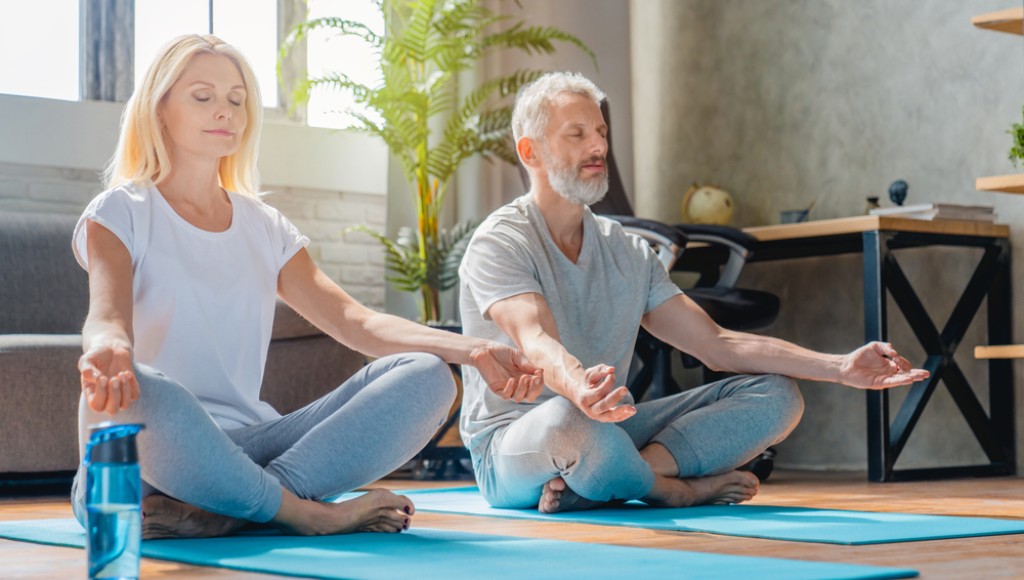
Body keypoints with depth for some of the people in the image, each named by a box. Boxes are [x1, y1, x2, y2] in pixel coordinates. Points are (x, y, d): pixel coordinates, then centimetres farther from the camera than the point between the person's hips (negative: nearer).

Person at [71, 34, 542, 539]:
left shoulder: (265, 227, 18)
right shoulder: (121, 213, 5)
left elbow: (353, 319, 6)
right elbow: (107, 315, -15)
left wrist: (471, 350, -12)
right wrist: (108, 349, -43)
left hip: (247, 439, 5)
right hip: (152, 450, -5)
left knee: (426, 376, -15)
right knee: (137, 391, -41)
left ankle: (222, 511, -27)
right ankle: (307, 513, -19)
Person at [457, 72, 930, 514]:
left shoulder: (628, 253, 12)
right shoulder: (499, 244, -9)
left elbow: (717, 344, 6)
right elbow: (537, 342, -29)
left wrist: (841, 367, -6)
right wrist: (579, 387, -53)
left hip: (607, 429, 7)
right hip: (509, 446, -7)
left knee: (775, 394, -7)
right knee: (570, 420, -43)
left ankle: (590, 486, -24)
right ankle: (677, 489, -10)